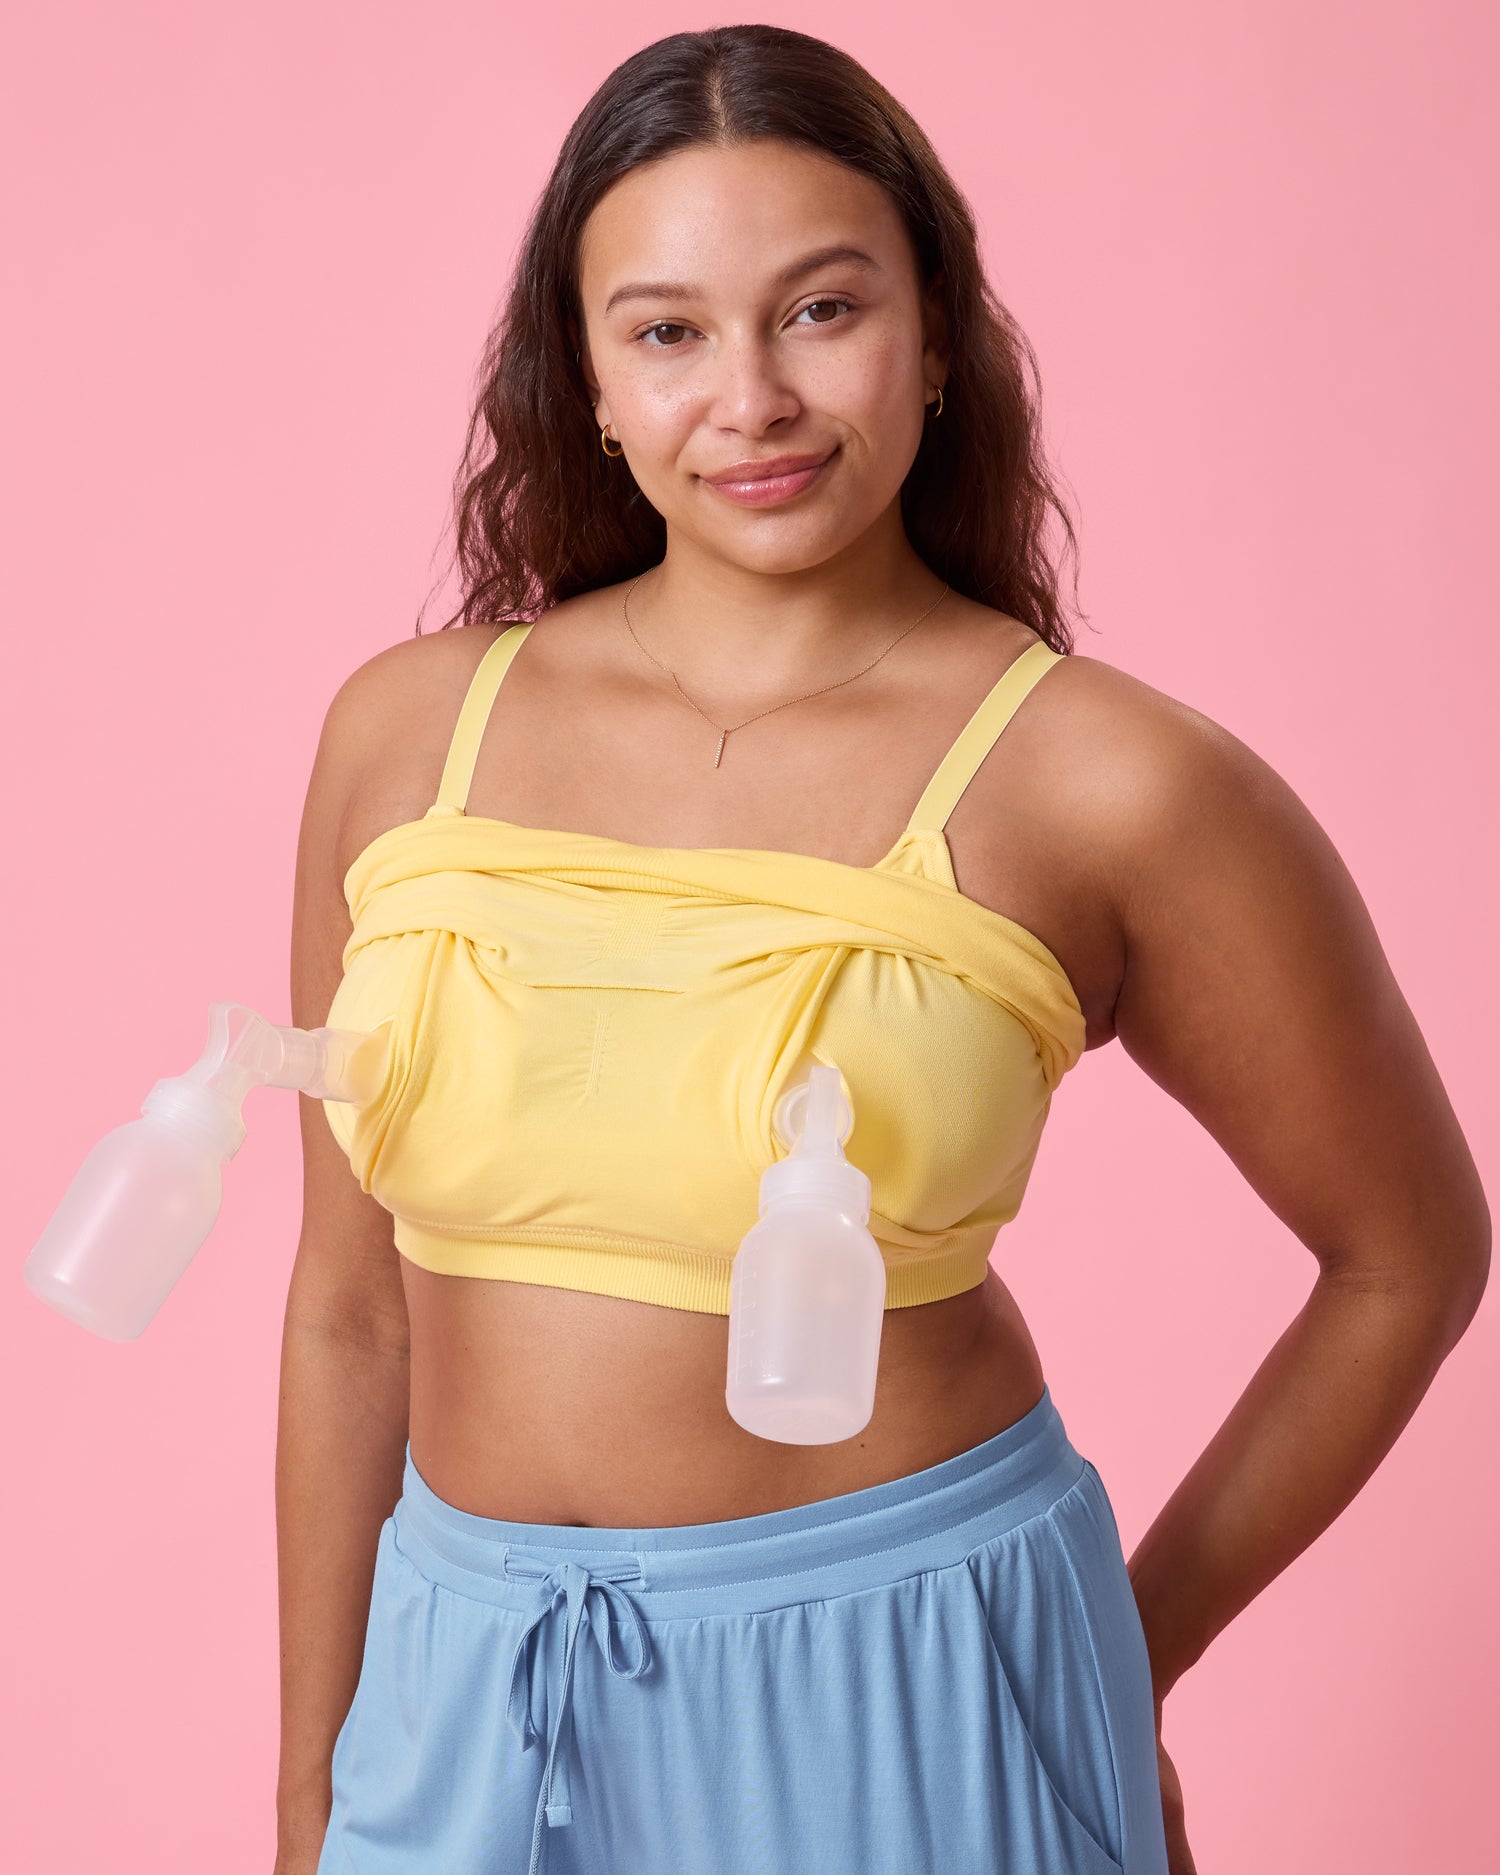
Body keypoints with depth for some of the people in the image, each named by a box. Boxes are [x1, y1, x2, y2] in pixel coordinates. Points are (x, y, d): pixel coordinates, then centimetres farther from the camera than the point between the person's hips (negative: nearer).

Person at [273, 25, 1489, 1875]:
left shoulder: (1108, 784, -11)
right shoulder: (406, 728, -1)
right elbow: (350, 1311, 5)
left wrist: (1123, 1661, 6)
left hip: (904, 1710, -3)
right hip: (461, 1704, 3)